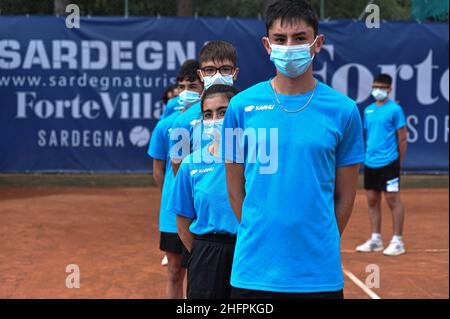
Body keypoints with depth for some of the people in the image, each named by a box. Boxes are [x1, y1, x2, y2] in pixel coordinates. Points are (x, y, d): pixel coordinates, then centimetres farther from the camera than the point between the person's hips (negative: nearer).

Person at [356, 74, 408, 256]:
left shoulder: (395, 109, -6)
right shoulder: (368, 110, 13)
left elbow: (402, 138, -5)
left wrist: (399, 162, -4)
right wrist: (366, 156, 11)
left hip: (388, 163, -6)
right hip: (370, 163, 6)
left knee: (393, 200, -3)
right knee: (372, 200, 9)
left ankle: (398, 242, 2)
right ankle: (375, 239, 18)